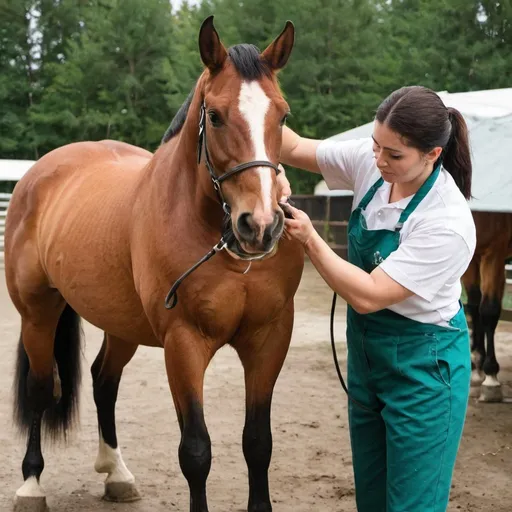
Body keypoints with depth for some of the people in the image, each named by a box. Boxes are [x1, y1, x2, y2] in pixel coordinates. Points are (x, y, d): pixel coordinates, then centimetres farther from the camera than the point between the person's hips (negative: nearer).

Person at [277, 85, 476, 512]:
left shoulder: (448, 225, -28)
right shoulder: (370, 162, -10)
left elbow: (367, 295, -27)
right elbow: (297, 149, -2)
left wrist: (309, 239, -28)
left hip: (422, 364, -7)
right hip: (366, 349, 7)